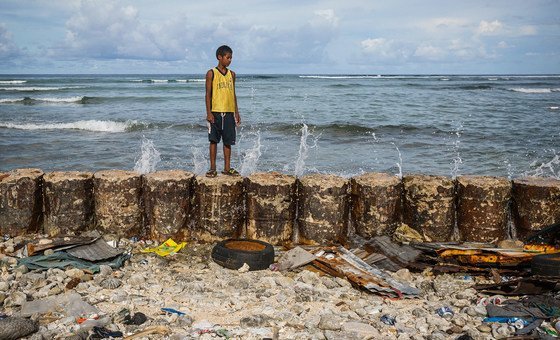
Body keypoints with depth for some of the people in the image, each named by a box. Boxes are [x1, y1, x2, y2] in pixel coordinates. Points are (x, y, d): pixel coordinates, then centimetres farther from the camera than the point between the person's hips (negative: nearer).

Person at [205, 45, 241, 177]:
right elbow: (208, 94, -3)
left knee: (228, 141, 6)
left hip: (229, 112, 4)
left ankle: (227, 168, 14)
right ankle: (212, 168, 8)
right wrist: (209, 113, -10)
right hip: (215, 112, -4)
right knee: (214, 140, 1)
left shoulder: (232, 74, 11)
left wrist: (236, 112, 11)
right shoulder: (211, 73, -1)